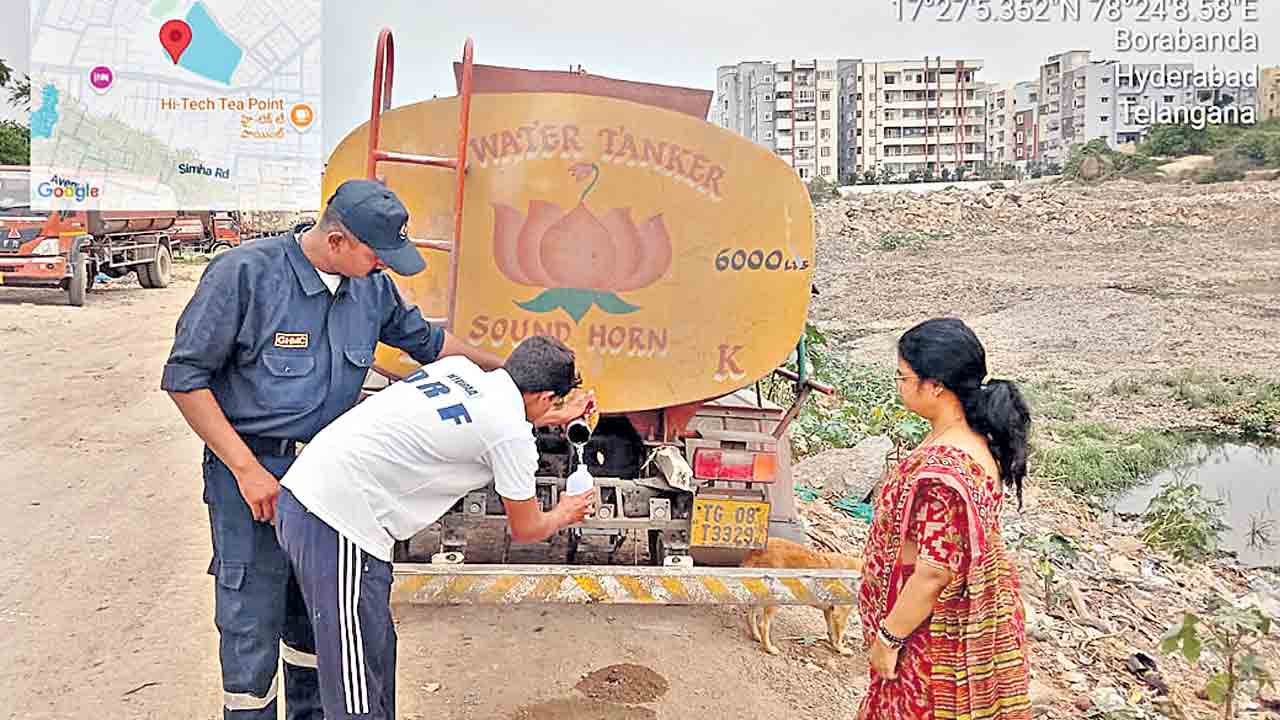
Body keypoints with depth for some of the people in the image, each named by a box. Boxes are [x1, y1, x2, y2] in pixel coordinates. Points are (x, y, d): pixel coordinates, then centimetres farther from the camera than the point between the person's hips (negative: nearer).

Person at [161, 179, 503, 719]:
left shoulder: (372, 287, 3)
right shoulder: (246, 272, -14)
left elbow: (425, 339, 20)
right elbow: (185, 376, -12)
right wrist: (247, 469, -15)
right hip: (253, 469, -5)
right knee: (252, 628, -1)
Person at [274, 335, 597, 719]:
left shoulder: (459, 367, 11)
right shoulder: (512, 435, -10)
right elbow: (525, 529, 6)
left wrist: (557, 417, 40)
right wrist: (564, 514, 27)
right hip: (339, 521, -9)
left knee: (377, 654, 22)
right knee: (356, 688, 2)